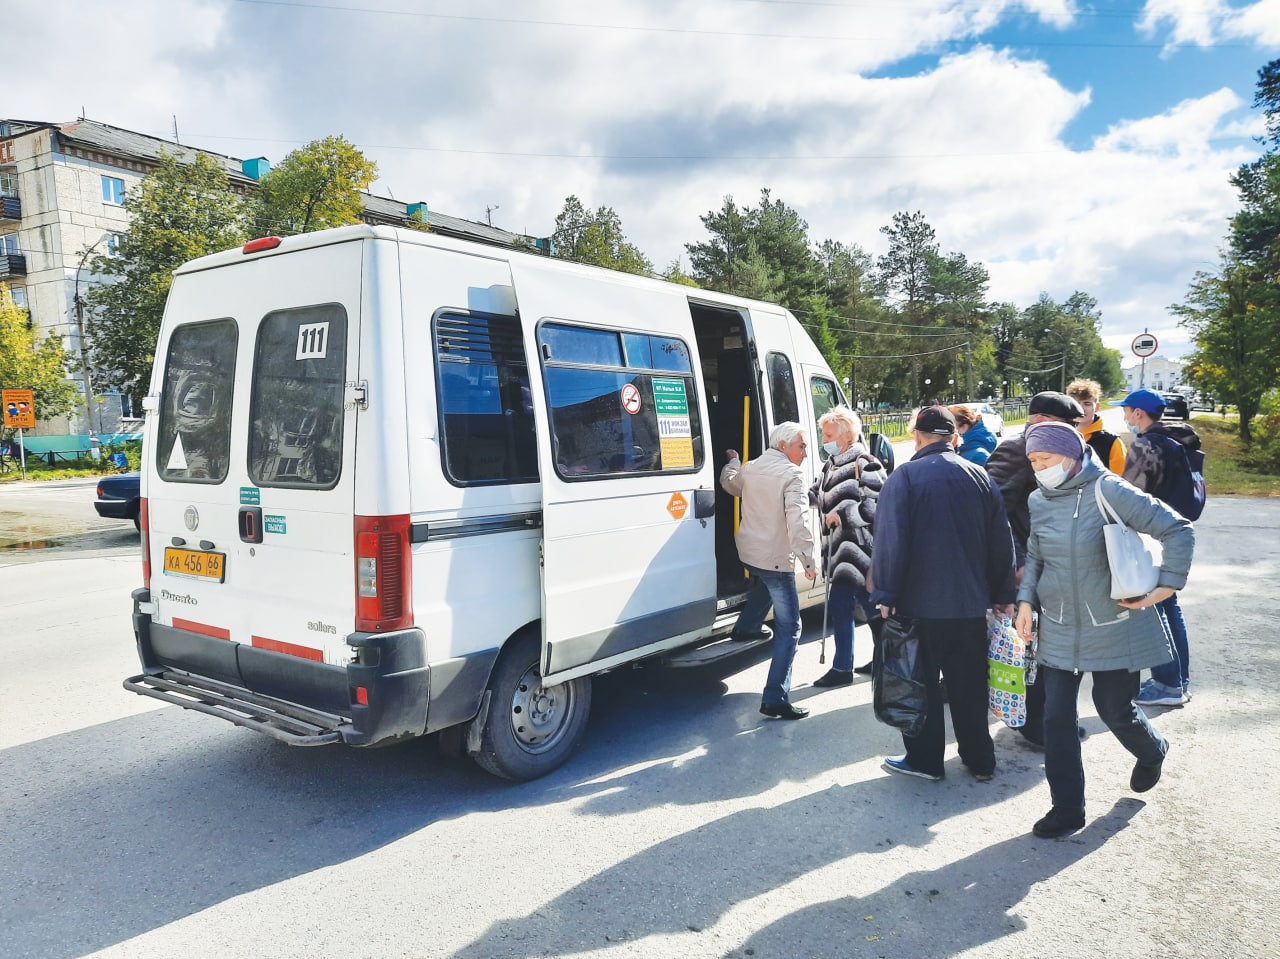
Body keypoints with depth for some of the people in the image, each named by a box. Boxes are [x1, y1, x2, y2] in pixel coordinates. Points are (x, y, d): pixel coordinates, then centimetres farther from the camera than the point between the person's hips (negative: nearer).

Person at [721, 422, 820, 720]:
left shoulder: (749, 468, 7)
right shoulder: (791, 475, -16)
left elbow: (729, 483, 29)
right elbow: (797, 522, -25)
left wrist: (732, 461, 48)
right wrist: (809, 560, -22)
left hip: (747, 551, 8)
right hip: (775, 558, -8)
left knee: (764, 582, 43)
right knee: (789, 628, -4)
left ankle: (746, 627, 58)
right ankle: (775, 699, -9)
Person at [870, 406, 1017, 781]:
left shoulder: (904, 477, -10)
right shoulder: (981, 478, 5)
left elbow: (890, 540, -15)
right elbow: (1002, 542, 8)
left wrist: (885, 594, -10)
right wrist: (1003, 595, 14)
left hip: (920, 602, -4)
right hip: (972, 602, 5)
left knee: (921, 683, 8)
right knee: (970, 685, 14)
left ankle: (924, 759, 16)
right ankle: (980, 761, 24)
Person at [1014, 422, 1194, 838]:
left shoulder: (1109, 491, -17)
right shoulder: (1039, 500, 0)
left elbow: (1177, 530, -14)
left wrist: (1166, 586, -16)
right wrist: (1026, 600, 1)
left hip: (1113, 627, -4)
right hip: (1059, 628, 4)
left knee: (1114, 708, 11)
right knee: (1057, 715, 2)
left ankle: (1152, 752, 47)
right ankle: (1067, 808, 15)